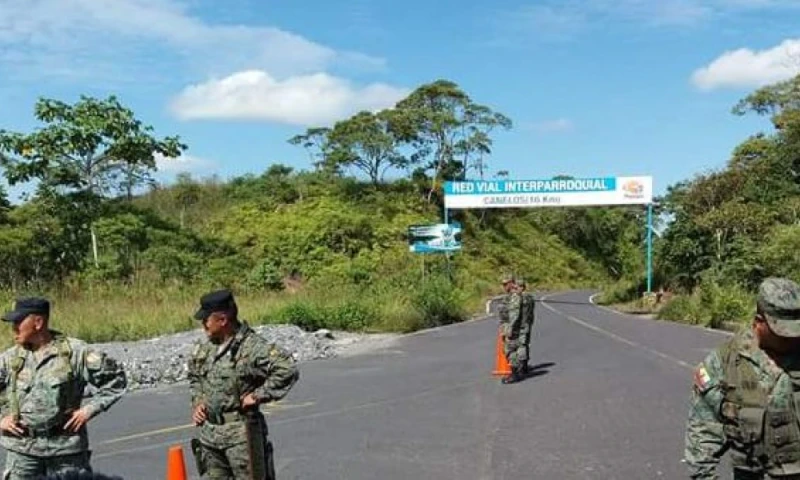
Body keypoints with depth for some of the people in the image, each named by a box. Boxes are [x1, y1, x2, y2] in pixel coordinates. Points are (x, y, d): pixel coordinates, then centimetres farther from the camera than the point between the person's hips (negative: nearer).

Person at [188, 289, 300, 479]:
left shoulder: (252, 347, -19)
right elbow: (194, 375, 25)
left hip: (240, 432, -7)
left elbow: (288, 370, -26)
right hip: (208, 432, 7)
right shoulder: (205, 346, 5)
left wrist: (258, 395, -20)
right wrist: (197, 402, 10)